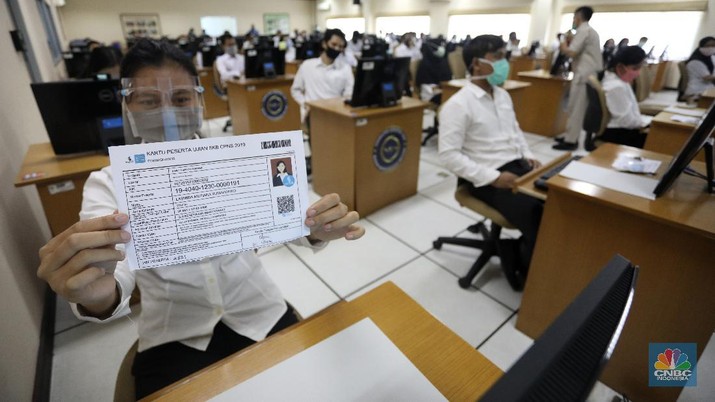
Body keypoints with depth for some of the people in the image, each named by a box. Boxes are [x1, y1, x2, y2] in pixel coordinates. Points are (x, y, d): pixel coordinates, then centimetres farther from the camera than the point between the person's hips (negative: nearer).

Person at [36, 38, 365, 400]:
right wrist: (97, 295, -43)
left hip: (259, 314, 1)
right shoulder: (107, 184, -5)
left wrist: (317, 229, -35)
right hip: (175, 336, 0)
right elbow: (116, 277, -18)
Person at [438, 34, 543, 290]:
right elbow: (449, 156, -20)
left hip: (518, 165, 8)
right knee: (537, 218, -21)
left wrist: (528, 155, 6)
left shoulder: (503, 95, 13)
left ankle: (520, 251, 10)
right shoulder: (458, 104, -14)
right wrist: (493, 177, -22)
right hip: (487, 178, -8)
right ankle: (529, 275, 7)